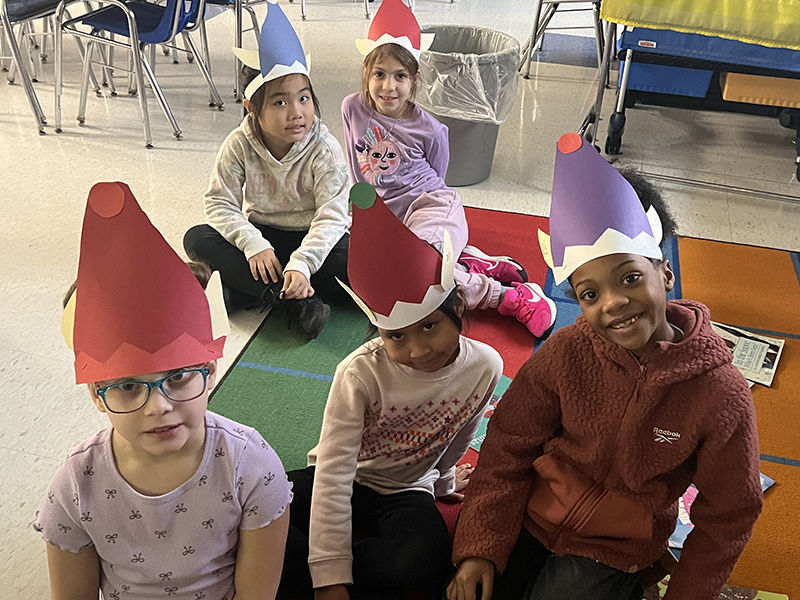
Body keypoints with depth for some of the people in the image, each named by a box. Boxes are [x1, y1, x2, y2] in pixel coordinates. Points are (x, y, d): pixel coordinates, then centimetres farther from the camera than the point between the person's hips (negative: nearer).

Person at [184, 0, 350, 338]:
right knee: (197, 239, -21)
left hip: (312, 238, -2)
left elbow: (332, 217, -26)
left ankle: (243, 292, -26)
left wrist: (301, 264, -40)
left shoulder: (325, 151, -18)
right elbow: (219, 202, -11)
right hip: (261, 233, 3)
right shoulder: (240, 145, -11)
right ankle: (298, 301, -31)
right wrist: (254, 245, -27)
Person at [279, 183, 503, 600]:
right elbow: (334, 472, -26)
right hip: (346, 483, -1)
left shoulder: (484, 367, -15)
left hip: (405, 491, 2)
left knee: (428, 557, -33)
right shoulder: (362, 373, -24)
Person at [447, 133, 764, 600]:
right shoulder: (568, 352, -18)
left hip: (612, 552, -1)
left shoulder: (723, 396, -21)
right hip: (528, 519, 2)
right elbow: (509, 448, -9)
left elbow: (726, 519, -7)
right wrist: (481, 548, -11)